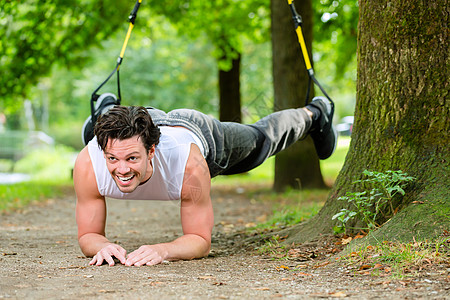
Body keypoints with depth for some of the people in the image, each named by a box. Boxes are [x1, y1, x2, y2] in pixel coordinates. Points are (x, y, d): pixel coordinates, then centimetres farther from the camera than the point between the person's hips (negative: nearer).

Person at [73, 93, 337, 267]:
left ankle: (312, 115, 58)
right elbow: (88, 235, -31)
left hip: (199, 133, -1)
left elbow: (201, 240, -38)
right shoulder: (88, 164, -44)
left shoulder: (190, 164, -49)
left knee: (261, 139, 29)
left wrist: (162, 250, -59)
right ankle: (107, 110, 72)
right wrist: (102, 246, -54)